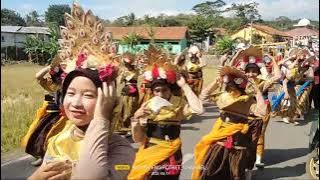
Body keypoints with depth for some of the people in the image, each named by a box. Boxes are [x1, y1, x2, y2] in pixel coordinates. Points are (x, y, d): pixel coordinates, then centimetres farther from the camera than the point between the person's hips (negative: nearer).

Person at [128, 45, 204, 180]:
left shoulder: (179, 103, -6)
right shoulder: (147, 106, -3)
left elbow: (198, 109, -28)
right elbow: (138, 139, -4)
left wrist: (184, 86, -21)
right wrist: (136, 118, -22)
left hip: (170, 156, -1)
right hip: (149, 154, 1)